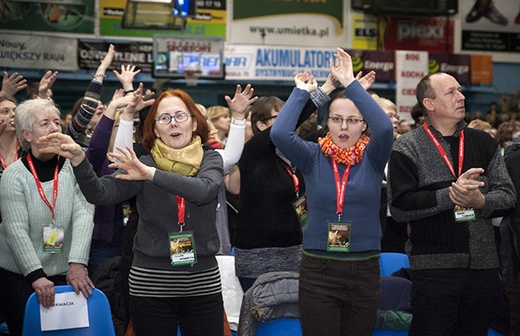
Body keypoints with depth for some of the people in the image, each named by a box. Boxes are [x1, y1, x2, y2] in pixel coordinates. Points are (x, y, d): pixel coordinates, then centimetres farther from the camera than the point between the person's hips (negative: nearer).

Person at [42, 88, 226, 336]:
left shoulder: (210, 159, 2)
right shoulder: (142, 164, 0)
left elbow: (205, 190, -20)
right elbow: (100, 193, -12)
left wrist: (150, 174, -29)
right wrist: (78, 159, -29)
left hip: (204, 282, 1)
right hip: (151, 284, 0)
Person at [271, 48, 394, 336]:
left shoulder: (372, 158, 0)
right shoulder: (314, 157, 1)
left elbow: (385, 128, -21)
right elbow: (279, 133, -17)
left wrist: (350, 83, -20)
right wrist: (302, 92, -8)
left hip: (364, 271, 1)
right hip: (318, 270, -1)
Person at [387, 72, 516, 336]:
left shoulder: (483, 143, 11)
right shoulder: (407, 148, -2)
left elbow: (507, 193, 7)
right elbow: (399, 207, -11)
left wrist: (482, 201, -15)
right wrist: (449, 195, -19)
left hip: (484, 265, 4)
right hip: (435, 265, -4)